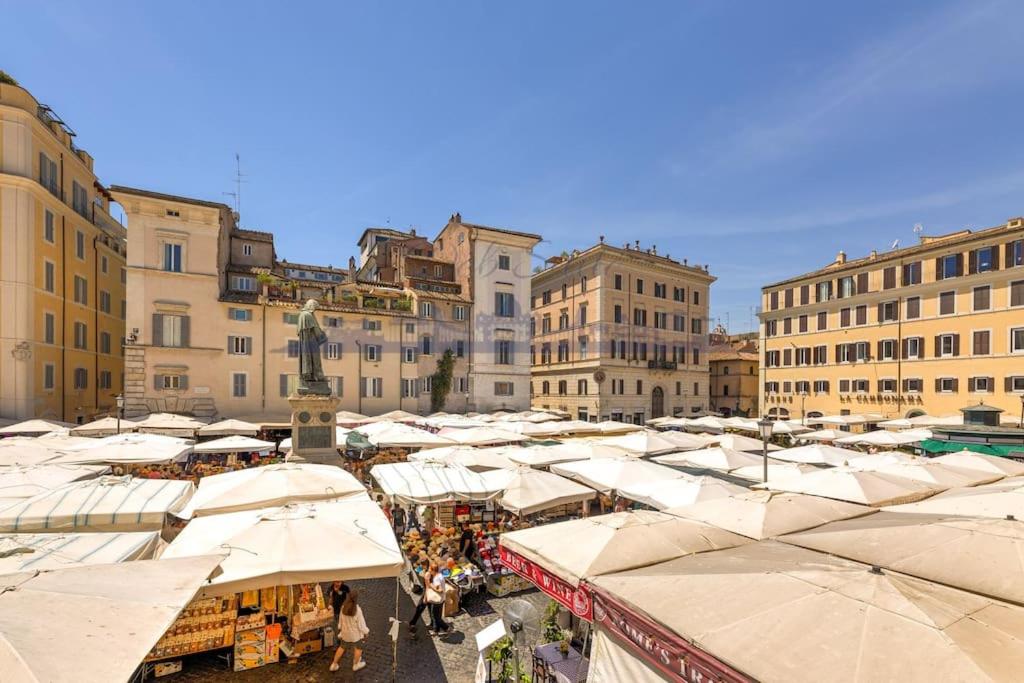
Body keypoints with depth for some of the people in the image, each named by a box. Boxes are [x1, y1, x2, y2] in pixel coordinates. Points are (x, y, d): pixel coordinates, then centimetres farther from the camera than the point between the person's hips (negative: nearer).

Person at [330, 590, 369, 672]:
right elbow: (361, 623, -22)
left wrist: (340, 628, 18)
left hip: (345, 631, 4)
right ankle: (355, 665, 41)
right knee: (358, 648, 23)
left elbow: (340, 619, -2)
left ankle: (334, 665, 37)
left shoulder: (343, 607, -19)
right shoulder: (357, 609, -33)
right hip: (355, 633, -4)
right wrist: (365, 631, -4)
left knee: (341, 647, 27)